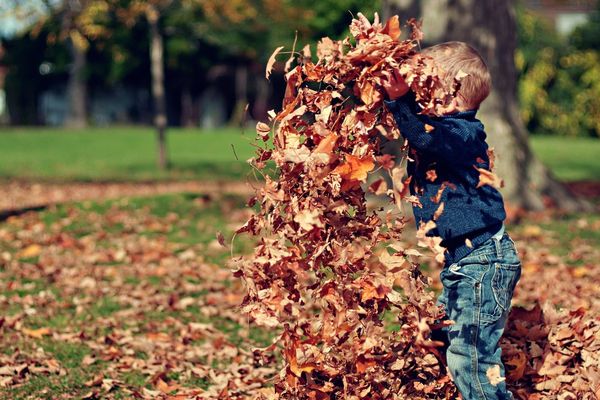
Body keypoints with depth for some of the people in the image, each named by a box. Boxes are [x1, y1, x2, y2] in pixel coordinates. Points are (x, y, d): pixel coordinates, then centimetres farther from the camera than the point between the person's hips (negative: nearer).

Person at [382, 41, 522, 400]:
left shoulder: (462, 133, -20)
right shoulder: (445, 128, 8)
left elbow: (427, 136, -39)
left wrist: (401, 100, -48)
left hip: (483, 260, -11)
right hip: (463, 260, 11)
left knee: (469, 355, -12)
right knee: (443, 338, 19)